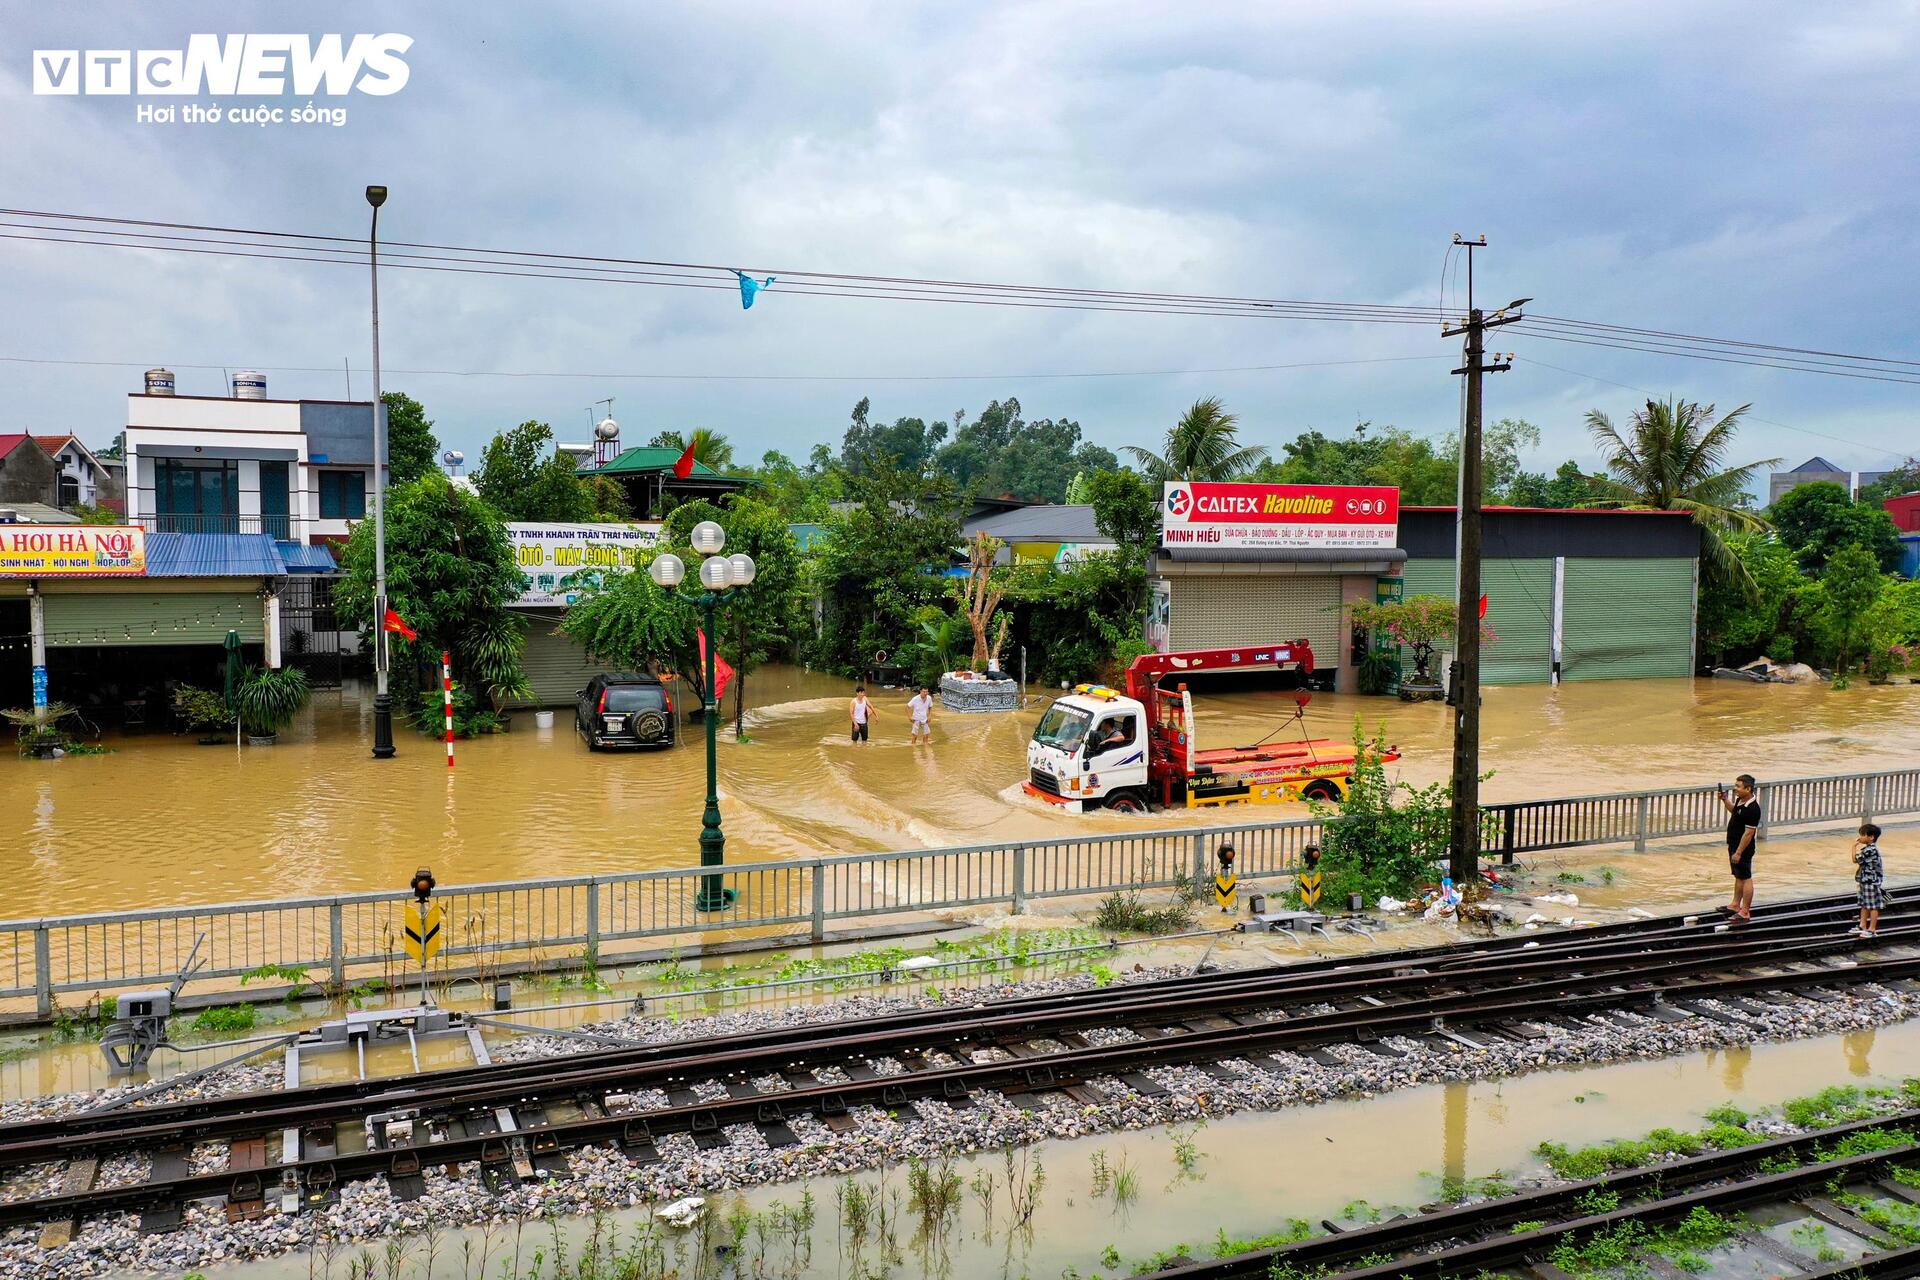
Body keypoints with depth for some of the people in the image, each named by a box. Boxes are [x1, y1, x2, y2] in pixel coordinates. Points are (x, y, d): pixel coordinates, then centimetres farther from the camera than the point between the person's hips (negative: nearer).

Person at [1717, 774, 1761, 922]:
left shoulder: (1752, 809, -26)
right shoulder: (1740, 800, 2)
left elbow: (1749, 833, -25)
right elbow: (1734, 810, 26)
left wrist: (1738, 852, -22)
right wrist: (1725, 800, 9)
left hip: (1743, 849, -10)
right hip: (1734, 846, 10)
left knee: (1745, 878, 0)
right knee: (1738, 877, 20)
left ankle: (1745, 912, 8)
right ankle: (1735, 905, 32)